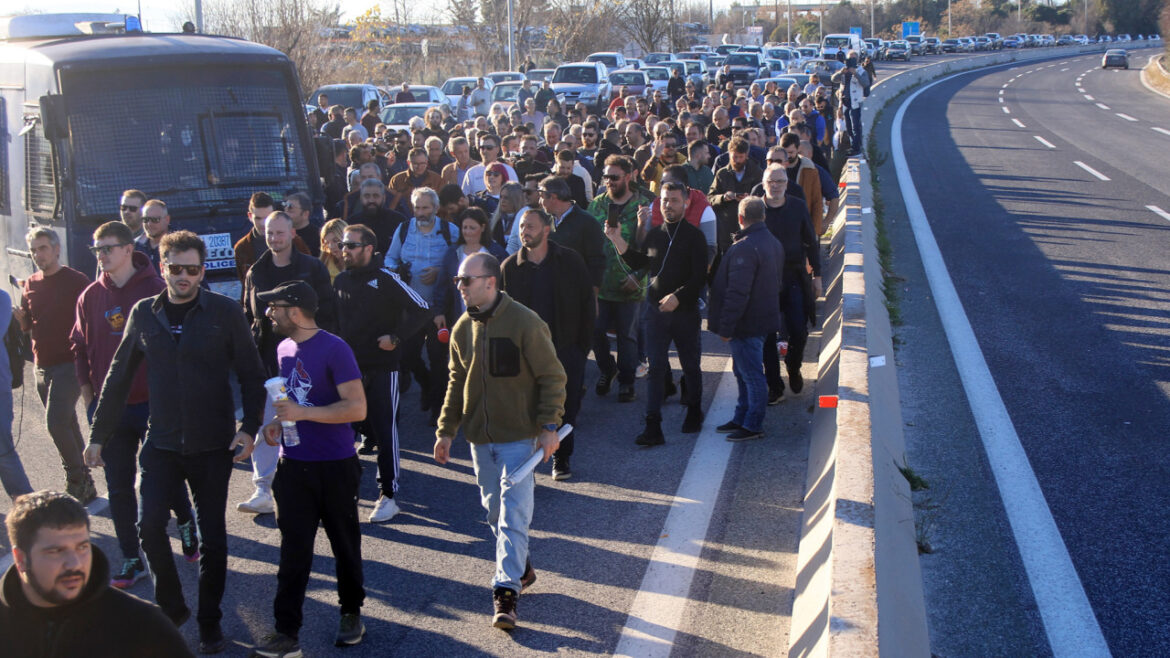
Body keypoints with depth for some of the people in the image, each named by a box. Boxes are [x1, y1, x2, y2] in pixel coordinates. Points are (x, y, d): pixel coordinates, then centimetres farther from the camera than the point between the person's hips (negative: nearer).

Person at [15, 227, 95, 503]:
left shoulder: (76, 281, -6)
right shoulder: (30, 285, 11)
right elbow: (28, 326, 17)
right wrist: (19, 317, -5)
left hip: (69, 365, -6)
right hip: (42, 367, 7)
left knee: (56, 422, -19)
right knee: (67, 427, 12)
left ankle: (76, 478, -4)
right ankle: (85, 487, 22)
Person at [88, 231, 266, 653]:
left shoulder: (225, 312, -6)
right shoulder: (144, 314, 2)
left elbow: (251, 374, -2)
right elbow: (119, 377, 9)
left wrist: (250, 427, -12)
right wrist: (99, 433, 10)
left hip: (212, 445, -2)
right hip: (161, 443, 2)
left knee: (212, 538, 6)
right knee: (149, 525, -9)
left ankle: (210, 625, 21)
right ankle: (171, 607, 14)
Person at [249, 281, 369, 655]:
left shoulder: (334, 349, -15)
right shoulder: (284, 349, 8)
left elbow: (357, 408, -21)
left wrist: (302, 413, -24)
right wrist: (278, 422, 1)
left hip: (335, 467, -5)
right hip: (294, 466, 5)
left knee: (345, 544, 11)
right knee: (293, 550, 2)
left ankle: (352, 613, 30)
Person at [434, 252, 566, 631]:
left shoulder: (524, 322, -13)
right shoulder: (463, 328, 5)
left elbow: (552, 377, -9)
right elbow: (456, 382, 15)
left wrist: (550, 426, -15)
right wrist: (445, 430, 11)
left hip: (519, 435, -6)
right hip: (480, 438, 6)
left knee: (513, 514, -9)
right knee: (495, 512, 15)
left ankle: (506, 592, -8)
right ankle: (521, 569, 34)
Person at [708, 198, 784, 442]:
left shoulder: (744, 248, -23)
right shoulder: (773, 242, 9)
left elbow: (738, 292, -26)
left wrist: (726, 326, -20)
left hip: (747, 322, -10)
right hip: (764, 317, 10)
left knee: (751, 373, -1)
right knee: (744, 371, 20)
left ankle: (753, 426, 7)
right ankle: (741, 419, 30)